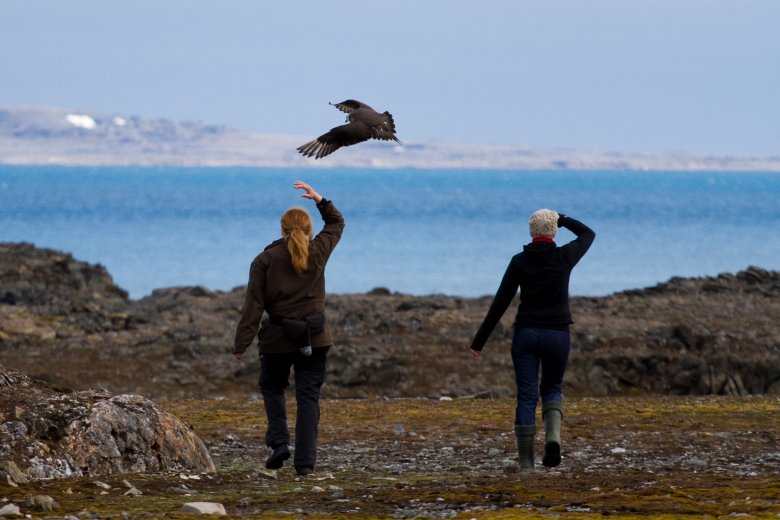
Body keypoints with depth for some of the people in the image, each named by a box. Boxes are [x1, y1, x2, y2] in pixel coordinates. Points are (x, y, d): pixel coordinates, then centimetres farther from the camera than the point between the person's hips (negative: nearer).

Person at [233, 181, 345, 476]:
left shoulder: (265, 260, -4)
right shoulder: (318, 252, 0)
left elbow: (254, 305, -7)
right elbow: (337, 224, 21)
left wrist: (241, 344, -5)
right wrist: (319, 200, 27)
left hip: (278, 340, -1)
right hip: (314, 339, 1)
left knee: (272, 388, 21)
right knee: (308, 398, 3)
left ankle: (279, 441, 1)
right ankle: (305, 462, -4)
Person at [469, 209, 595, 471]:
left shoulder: (519, 261, -4)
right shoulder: (564, 257, -3)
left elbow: (500, 303, -4)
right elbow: (588, 234, 18)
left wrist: (479, 341, 0)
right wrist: (561, 219, 21)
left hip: (525, 334, 0)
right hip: (557, 334, 0)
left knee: (526, 397, 4)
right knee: (552, 389, 18)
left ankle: (526, 460, 1)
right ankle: (553, 435, -11)